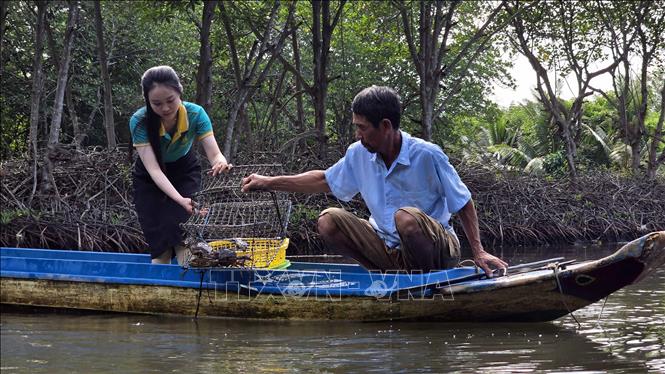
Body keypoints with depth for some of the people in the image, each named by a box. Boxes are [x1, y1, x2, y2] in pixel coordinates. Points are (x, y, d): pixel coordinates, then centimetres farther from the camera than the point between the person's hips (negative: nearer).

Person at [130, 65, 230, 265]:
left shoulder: (195, 114, -27)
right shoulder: (139, 121, -32)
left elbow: (214, 153, -31)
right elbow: (153, 169, -38)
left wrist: (220, 163, -57)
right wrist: (180, 200, -53)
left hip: (185, 170, 1)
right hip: (150, 179, -1)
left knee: (183, 240, -16)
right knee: (160, 247, -6)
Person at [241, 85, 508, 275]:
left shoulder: (427, 156, -17)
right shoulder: (359, 155, -1)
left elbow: (464, 204, -9)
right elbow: (324, 180, 16)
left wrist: (478, 252, -15)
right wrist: (270, 182, 11)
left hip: (438, 250, -6)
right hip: (389, 248, 6)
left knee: (406, 217, -38)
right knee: (328, 221, -10)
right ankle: (392, 274, -10)